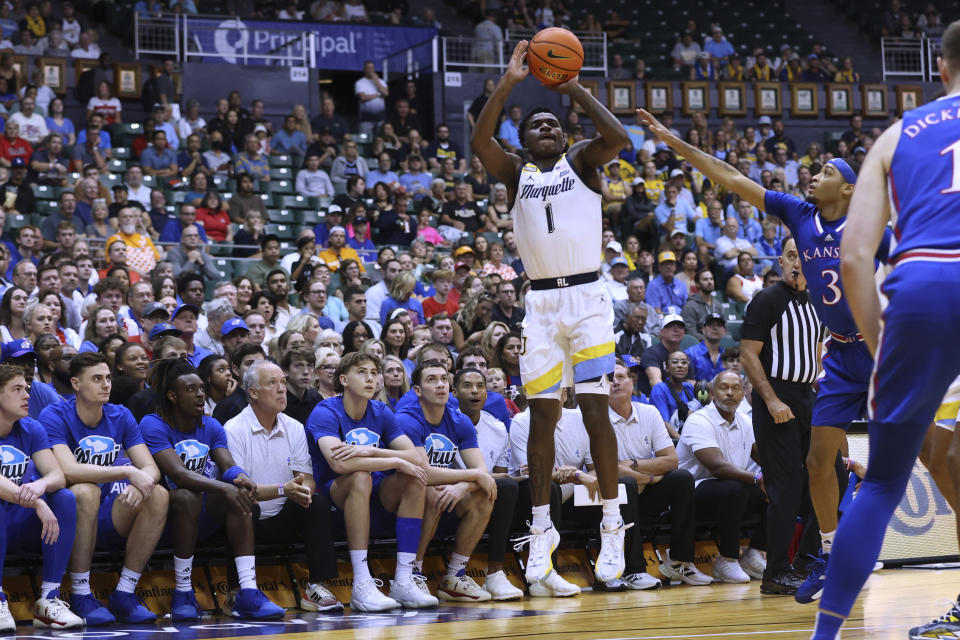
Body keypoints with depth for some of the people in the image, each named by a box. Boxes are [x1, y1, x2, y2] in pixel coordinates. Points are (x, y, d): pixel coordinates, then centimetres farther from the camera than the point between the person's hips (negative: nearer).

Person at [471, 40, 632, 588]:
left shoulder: (582, 162, 7)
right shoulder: (516, 173, 11)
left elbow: (618, 138, -14)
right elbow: (480, 140, -7)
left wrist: (576, 89, -9)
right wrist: (509, 83, -10)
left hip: (587, 296, -2)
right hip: (541, 301, 2)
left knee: (595, 408, -6)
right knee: (543, 415, 3)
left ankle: (612, 524, 2)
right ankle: (543, 529, 12)